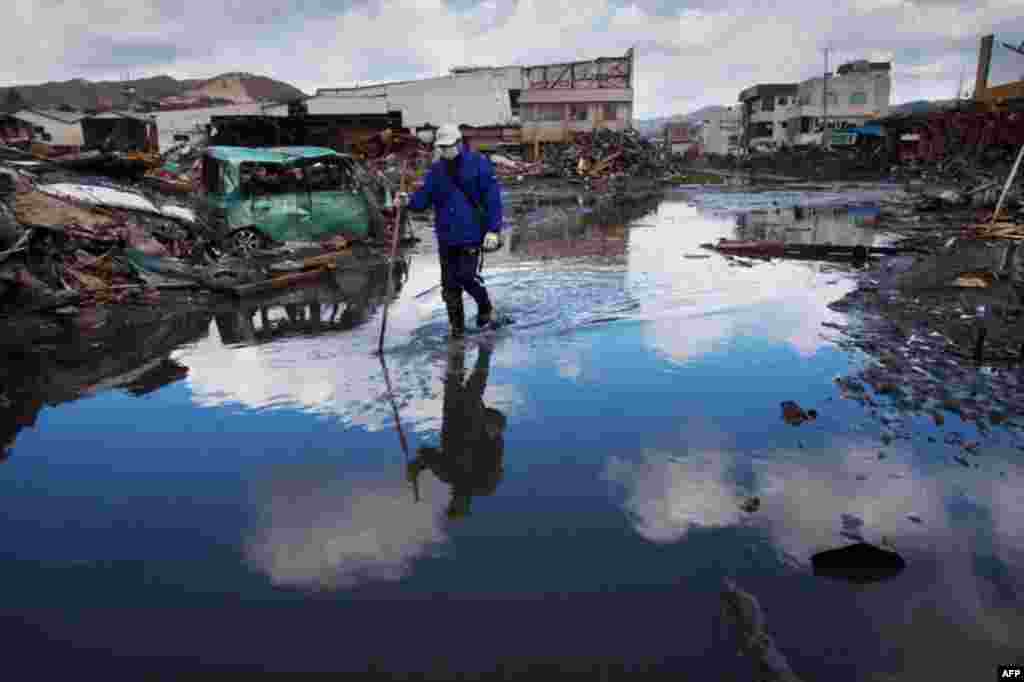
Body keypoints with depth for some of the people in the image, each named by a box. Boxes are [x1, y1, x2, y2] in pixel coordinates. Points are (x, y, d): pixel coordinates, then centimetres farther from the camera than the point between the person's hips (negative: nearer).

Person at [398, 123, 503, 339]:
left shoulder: (478, 163, -6)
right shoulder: (436, 170, 9)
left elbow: (493, 198, -9)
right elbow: (424, 198, 6)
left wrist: (494, 230, -14)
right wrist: (409, 201, -17)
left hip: (471, 234, -5)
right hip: (446, 236, 5)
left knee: (466, 277, -10)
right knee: (449, 284, 7)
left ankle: (485, 307, 21)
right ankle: (456, 325, 23)